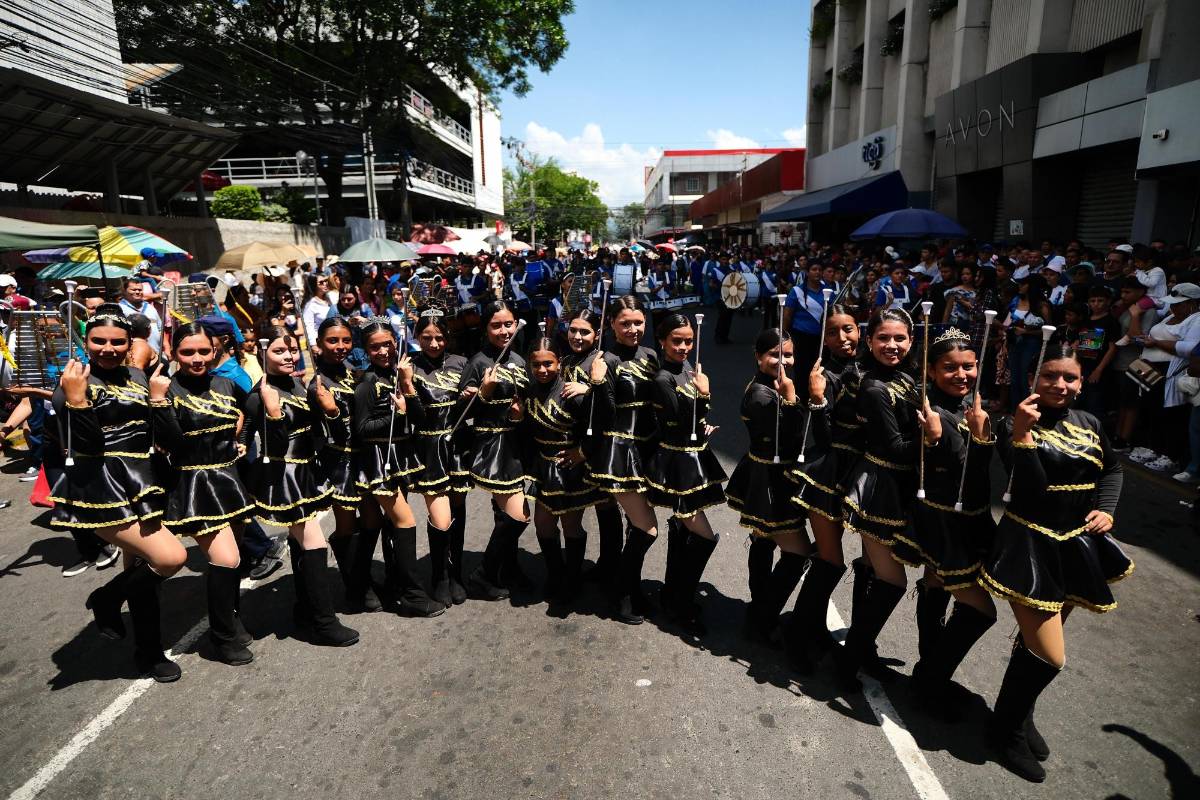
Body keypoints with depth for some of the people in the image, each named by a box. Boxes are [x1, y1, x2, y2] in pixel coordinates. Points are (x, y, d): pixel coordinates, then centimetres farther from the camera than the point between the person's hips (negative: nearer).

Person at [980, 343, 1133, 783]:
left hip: (1076, 544, 6)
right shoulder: (1015, 425, -13)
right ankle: (1006, 728, 21)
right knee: (1049, 657, -4)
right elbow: (1030, 487, -23)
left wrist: (1107, 509, 4)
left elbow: (1113, 469, 20)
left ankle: (1019, 715, 42)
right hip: (1030, 546, -6)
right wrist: (1022, 432, -31)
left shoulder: (1089, 423, 4)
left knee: (1037, 642, 19)